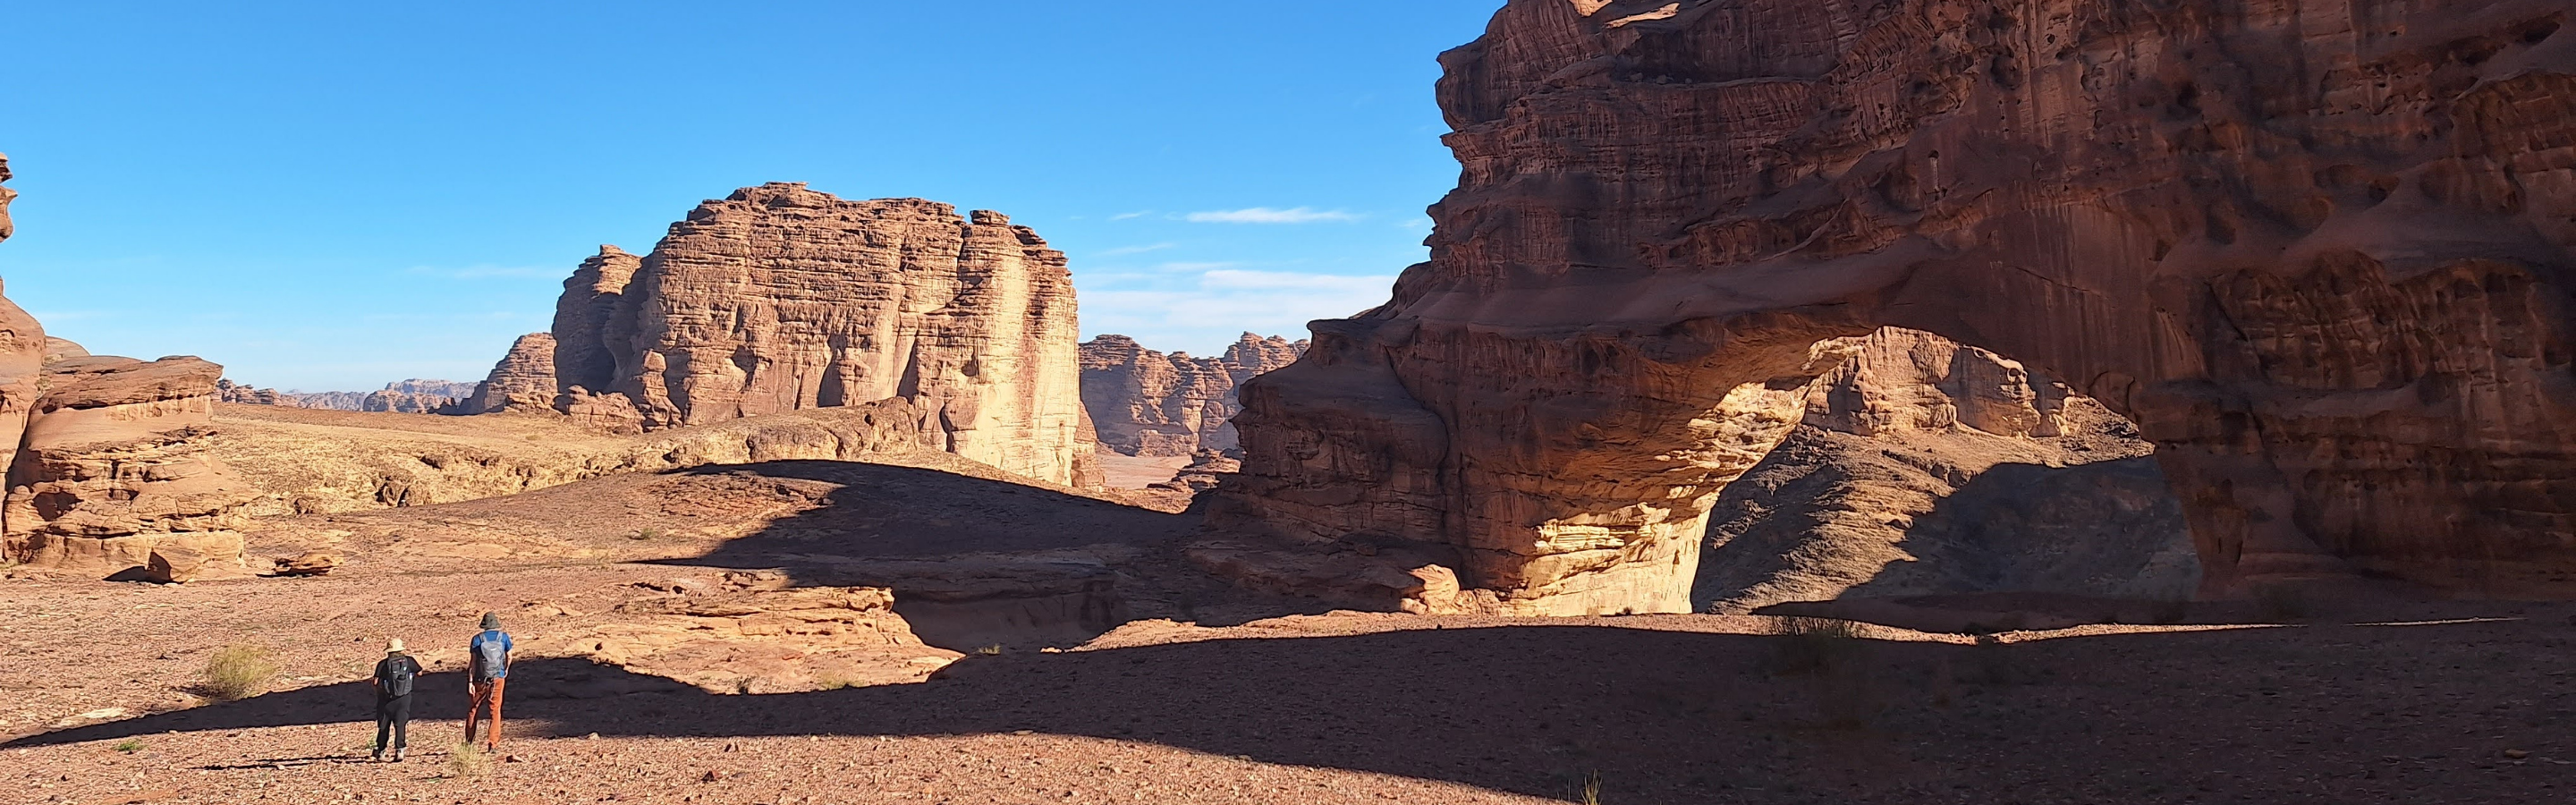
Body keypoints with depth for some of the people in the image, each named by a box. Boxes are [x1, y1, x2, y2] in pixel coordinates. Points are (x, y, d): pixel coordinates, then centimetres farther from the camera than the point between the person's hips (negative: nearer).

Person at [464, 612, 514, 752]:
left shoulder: (478, 639, -5)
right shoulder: (504, 637, -2)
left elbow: (473, 661, -6)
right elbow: (509, 657, 8)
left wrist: (470, 681, -3)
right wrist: (506, 670, 26)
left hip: (480, 679, 0)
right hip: (498, 678, 0)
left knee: (474, 710, 14)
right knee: (495, 710, 3)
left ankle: (468, 742, 20)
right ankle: (493, 744, -4)